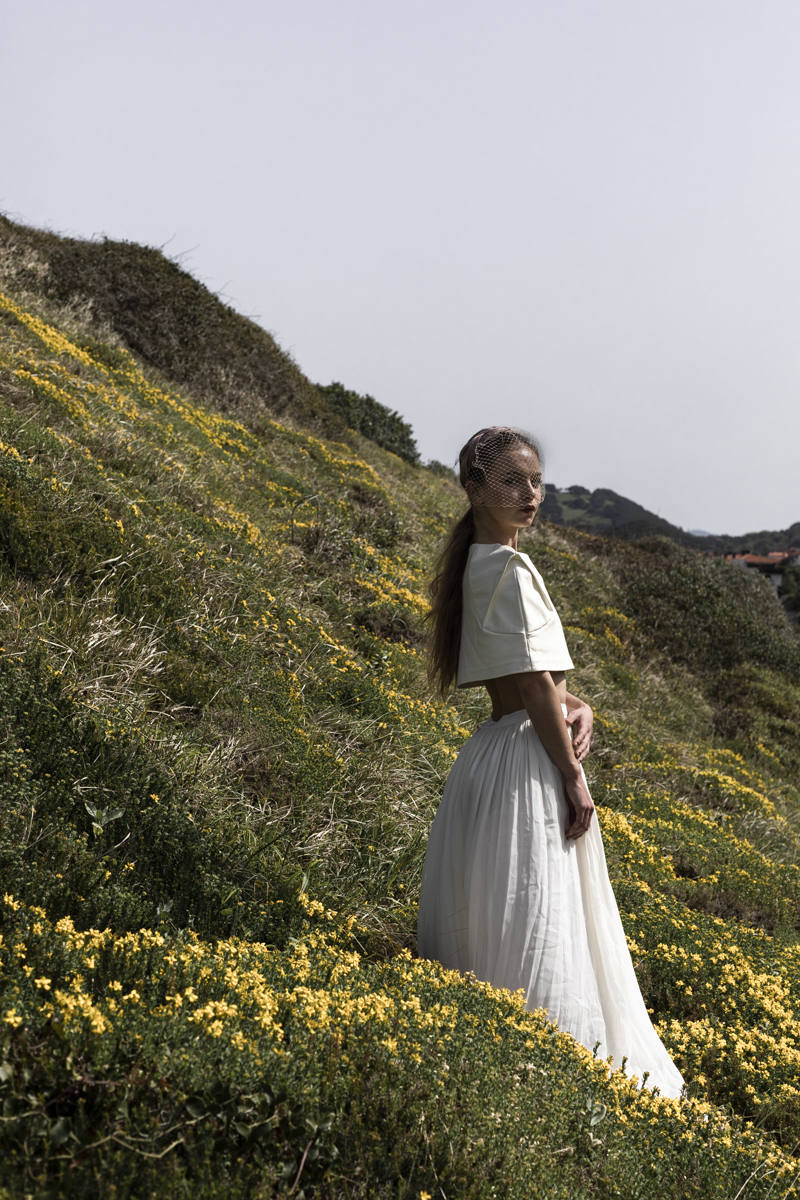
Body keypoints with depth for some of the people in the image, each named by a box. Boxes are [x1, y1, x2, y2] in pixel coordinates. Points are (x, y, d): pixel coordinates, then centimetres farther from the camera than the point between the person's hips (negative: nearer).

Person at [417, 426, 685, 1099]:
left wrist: (576, 708, -2)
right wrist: (574, 777, -13)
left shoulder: (476, 564, 14)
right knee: (535, 926, -5)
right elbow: (535, 684, -18)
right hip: (529, 764, -10)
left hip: (493, 753, 10)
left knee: (488, 926, 12)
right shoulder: (510, 567, -16)